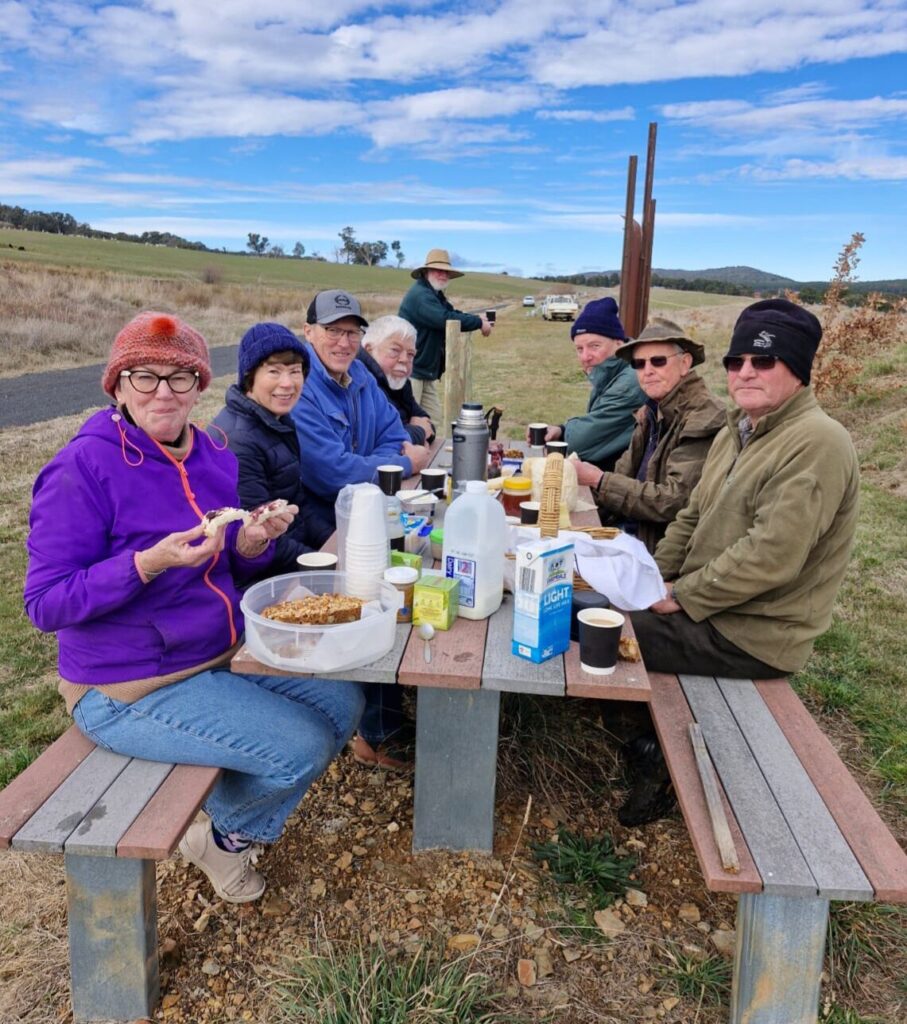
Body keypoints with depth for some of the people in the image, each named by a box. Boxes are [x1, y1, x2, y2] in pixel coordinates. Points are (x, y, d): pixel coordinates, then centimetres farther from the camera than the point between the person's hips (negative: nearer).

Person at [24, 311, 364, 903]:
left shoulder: (215, 458, 3)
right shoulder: (83, 469, -19)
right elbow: (46, 604, -18)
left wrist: (253, 543, -12)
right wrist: (151, 561, -31)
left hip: (227, 651, 8)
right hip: (132, 686, -8)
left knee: (343, 702, 4)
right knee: (303, 747, -15)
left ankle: (239, 830, 25)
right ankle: (222, 829, 21)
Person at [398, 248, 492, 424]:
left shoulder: (436, 296, 16)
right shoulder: (420, 295, -19)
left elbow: (453, 314, 14)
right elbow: (446, 319, -29)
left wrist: (476, 318, -7)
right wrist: (479, 323, -18)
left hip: (428, 371, 10)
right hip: (410, 370, -10)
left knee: (432, 420, 11)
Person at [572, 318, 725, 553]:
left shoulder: (704, 419, -14)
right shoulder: (654, 412, 9)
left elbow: (674, 502, -21)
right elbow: (625, 475, 7)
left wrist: (599, 480, -17)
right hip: (633, 538, 7)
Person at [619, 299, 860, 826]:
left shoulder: (817, 444, -21)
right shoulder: (737, 432, 10)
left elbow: (770, 557, -28)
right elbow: (693, 517, 14)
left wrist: (681, 598, -19)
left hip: (753, 634, -9)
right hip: (708, 607, 9)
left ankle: (655, 760, 14)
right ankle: (653, 743, 21)